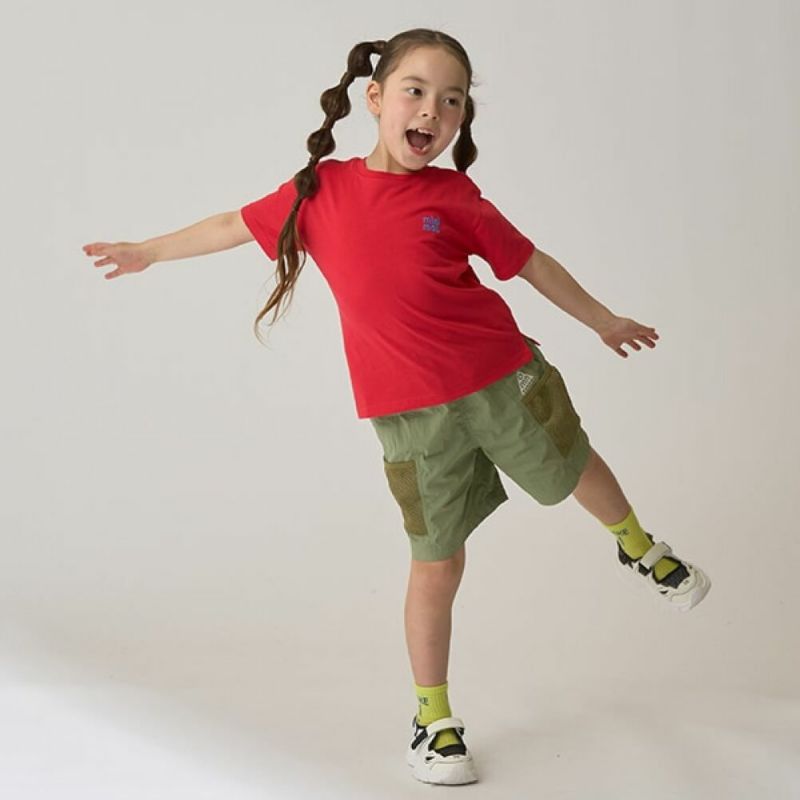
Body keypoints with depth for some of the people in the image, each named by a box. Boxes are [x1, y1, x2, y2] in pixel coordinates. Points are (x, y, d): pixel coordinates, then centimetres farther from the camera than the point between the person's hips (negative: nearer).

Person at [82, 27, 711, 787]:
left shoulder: (455, 198, -5)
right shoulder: (319, 190, -2)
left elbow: (530, 263, 7)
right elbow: (234, 226, 12)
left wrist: (603, 320, 17)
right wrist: (146, 251, 22)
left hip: (502, 379, 0)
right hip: (411, 416, 0)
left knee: (572, 469, 19)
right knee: (436, 563, 5)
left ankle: (637, 546, 54)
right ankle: (432, 717, 21)